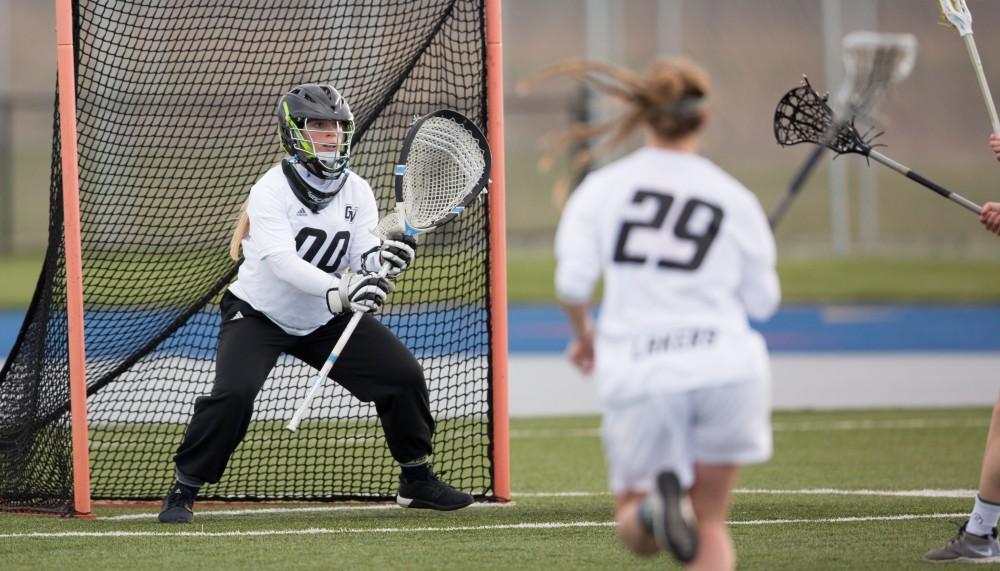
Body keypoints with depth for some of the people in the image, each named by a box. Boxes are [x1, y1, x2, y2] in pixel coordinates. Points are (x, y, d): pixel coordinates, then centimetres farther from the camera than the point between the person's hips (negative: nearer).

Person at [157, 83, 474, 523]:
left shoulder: (357, 193, -4)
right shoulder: (271, 190, -21)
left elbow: (364, 260, -13)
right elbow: (280, 261, -35)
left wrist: (385, 259, -38)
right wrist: (339, 291, -49)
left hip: (326, 320, 5)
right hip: (259, 314, -5)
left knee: (404, 375, -3)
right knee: (233, 392, -28)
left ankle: (417, 481, 17)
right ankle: (183, 492, -12)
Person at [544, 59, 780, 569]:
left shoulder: (600, 187, 4)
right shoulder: (735, 198, 6)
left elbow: (572, 283, -4)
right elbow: (763, 301, 9)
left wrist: (583, 334, 16)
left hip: (637, 373, -1)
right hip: (726, 366, 1)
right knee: (710, 525, 14)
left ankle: (653, 509, -23)